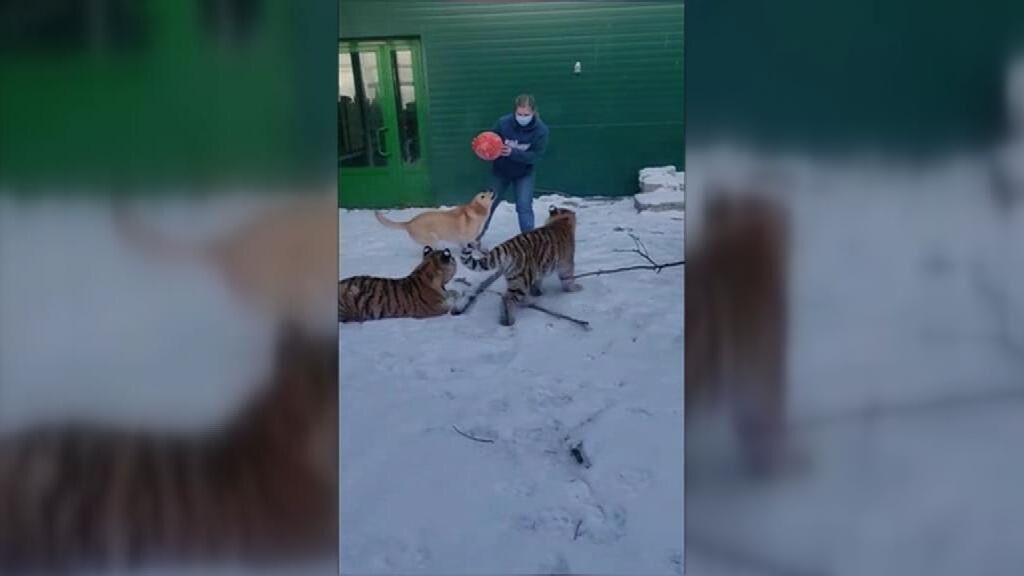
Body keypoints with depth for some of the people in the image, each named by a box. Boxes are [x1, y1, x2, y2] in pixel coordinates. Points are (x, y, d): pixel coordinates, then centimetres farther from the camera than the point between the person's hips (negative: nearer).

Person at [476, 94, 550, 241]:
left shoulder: (541, 130, -22)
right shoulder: (503, 122, -22)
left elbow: (535, 156, -25)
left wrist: (512, 153, -38)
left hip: (524, 174, -1)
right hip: (500, 171, 1)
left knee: (524, 207, -11)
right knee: (489, 204, 10)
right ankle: (475, 237, 27)